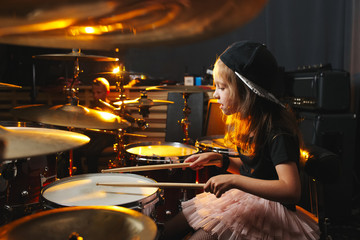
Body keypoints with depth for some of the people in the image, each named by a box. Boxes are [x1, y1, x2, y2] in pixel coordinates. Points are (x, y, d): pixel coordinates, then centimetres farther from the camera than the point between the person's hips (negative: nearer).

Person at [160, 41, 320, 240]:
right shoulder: (250, 122, 4)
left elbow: (291, 190, -31)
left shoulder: (277, 132, -23)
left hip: (269, 207, -8)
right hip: (244, 197, 8)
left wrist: (233, 180, -34)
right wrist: (219, 159, 1)